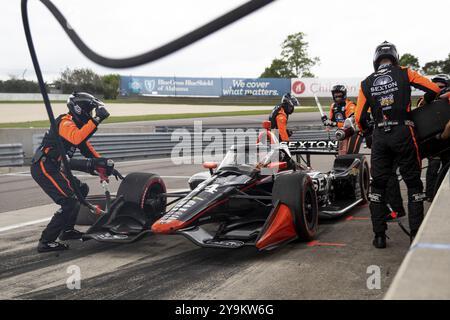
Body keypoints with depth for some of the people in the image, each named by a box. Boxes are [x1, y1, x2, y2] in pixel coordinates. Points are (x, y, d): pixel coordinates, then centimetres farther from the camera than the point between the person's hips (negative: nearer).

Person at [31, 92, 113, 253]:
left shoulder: (77, 125, 19)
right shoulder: (65, 122, -13)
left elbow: (87, 149, 20)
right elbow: (76, 138, -36)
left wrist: (105, 164, 11)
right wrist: (96, 120, -36)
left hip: (53, 168, 10)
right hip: (44, 168, -10)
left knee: (82, 190, 19)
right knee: (70, 202, -16)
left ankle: (67, 230, 25)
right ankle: (46, 242, -12)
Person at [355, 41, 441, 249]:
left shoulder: (366, 83, 8)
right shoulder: (404, 74, 3)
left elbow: (359, 118, 6)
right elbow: (434, 89, -1)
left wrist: (366, 131, 25)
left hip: (380, 136, 2)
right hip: (403, 132, -2)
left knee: (378, 185, 10)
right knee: (413, 183, 8)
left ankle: (379, 235, 8)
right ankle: (416, 234, 6)